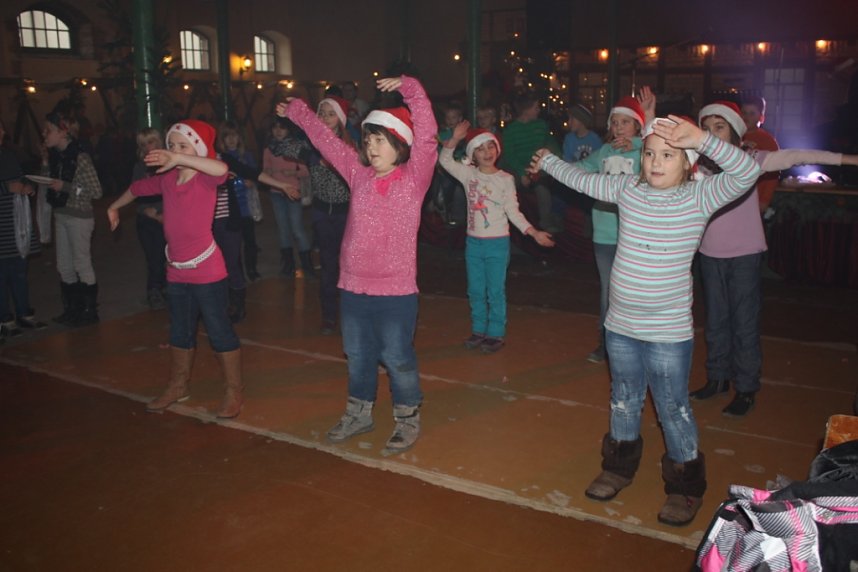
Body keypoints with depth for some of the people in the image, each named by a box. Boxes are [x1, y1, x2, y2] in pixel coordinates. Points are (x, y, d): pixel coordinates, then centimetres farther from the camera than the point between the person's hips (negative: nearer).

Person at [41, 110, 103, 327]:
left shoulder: (80, 157, -16)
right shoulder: (56, 155, 5)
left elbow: (96, 191, -16)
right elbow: (50, 184, 11)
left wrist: (65, 187, -20)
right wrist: (45, 162, 0)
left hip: (79, 217, -7)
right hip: (60, 215, 7)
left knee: (82, 265, 4)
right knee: (64, 267, 14)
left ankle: (90, 311, 16)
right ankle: (72, 309, 27)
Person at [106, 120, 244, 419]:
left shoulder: (205, 179, -13)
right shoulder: (167, 179, 4)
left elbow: (221, 168, -38)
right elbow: (138, 187, 24)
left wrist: (179, 159, -43)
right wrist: (114, 207, 39)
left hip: (207, 270, -7)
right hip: (176, 271, 7)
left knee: (219, 330, 1)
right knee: (180, 332, 20)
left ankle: (234, 391, 16)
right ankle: (178, 386, 37)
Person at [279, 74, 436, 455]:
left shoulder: (413, 177, -6)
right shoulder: (359, 174, 7)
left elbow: (427, 137, -18)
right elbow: (326, 141, 17)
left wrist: (409, 90, -21)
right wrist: (298, 113, 24)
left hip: (396, 289, -5)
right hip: (353, 286, 5)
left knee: (397, 357, 4)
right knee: (357, 355, 18)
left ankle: (408, 420, 23)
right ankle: (359, 413, 36)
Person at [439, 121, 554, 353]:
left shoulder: (506, 179, -4)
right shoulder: (468, 174, 2)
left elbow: (513, 212, -4)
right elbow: (445, 160, -1)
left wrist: (534, 233, -13)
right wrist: (455, 138, -14)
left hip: (497, 243, -3)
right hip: (473, 242, 3)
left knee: (495, 292, 2)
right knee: (475, 291, 12)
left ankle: (495, 334, 14)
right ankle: (478, 331, 27)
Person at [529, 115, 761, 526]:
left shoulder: (699, 197, -11)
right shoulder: (627, 189, 0)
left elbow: (747, 172, -26)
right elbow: (582, 180, 16)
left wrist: (701, 139, -34)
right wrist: (548, 161, 27)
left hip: (669, 331, -4)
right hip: (620, 324, 5)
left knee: (673, 409, 6)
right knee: (624, 401, 20)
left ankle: (685, 488, 25)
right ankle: (619, 467, 40)